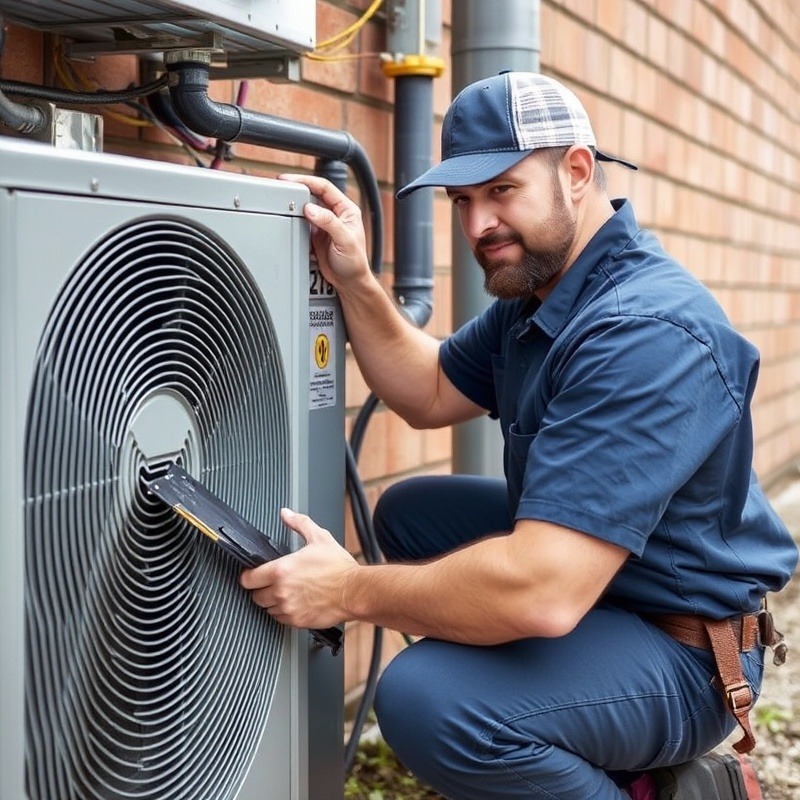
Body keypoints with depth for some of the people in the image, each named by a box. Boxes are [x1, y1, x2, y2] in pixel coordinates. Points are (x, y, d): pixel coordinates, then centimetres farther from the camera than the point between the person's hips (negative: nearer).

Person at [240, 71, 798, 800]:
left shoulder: (646, 333, -29)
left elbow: (542, 591, -36)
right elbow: (430, 394, 16)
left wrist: (350, 592, -23)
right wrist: (354, 283, 1)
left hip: (679, 651, -10)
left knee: (427, 701, -31)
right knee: (409, 512, 18)